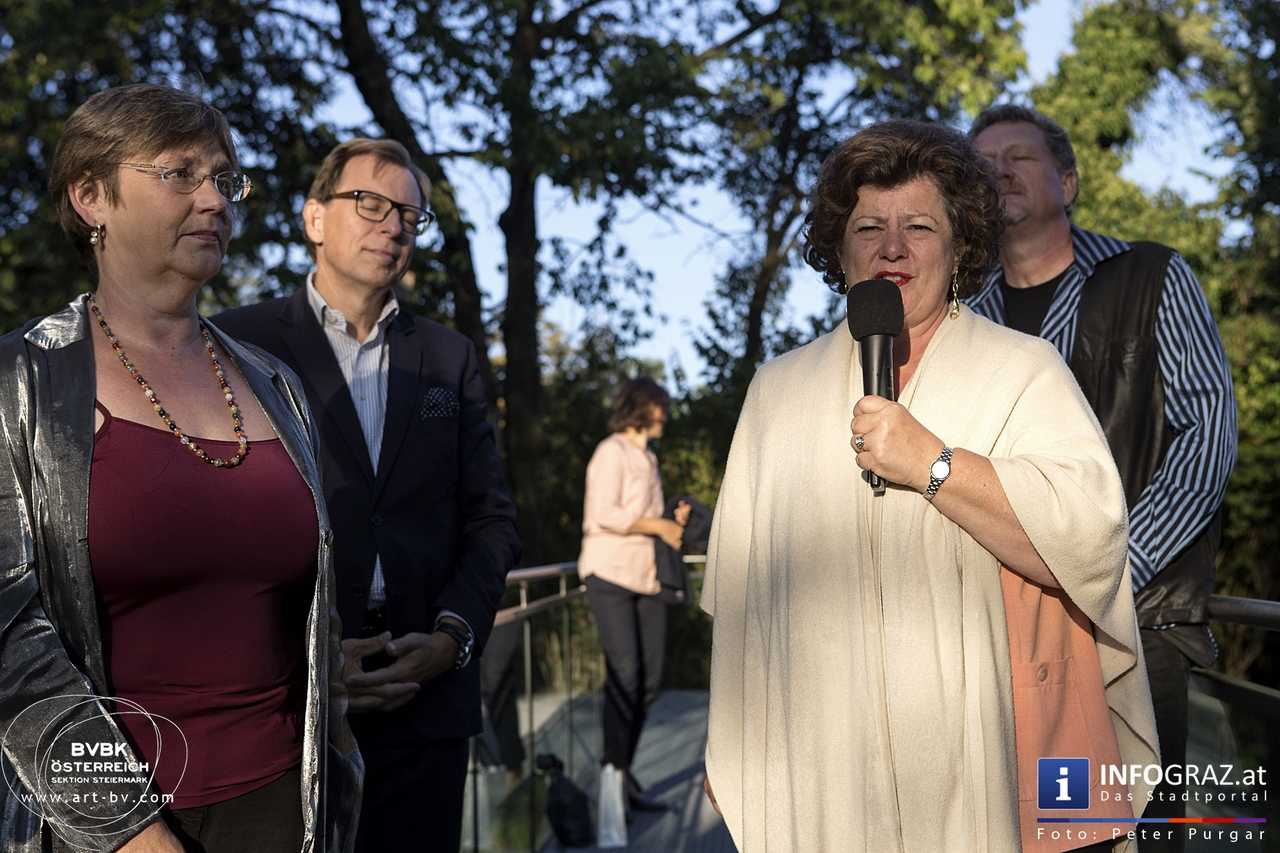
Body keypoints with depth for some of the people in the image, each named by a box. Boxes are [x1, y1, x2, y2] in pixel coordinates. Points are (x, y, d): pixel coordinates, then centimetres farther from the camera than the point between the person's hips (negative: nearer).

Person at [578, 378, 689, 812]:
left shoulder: (647, 459, 22)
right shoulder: (612, 451, -4)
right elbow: (604, 514, -16)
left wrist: (673, 522, 8)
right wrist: (659, 526, -12)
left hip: (647, 578, 8)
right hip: (610, 575, -8)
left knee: (649, 679, 3)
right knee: (624, 674, -12)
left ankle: (624, 771, 13)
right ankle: (614, 775, -4)